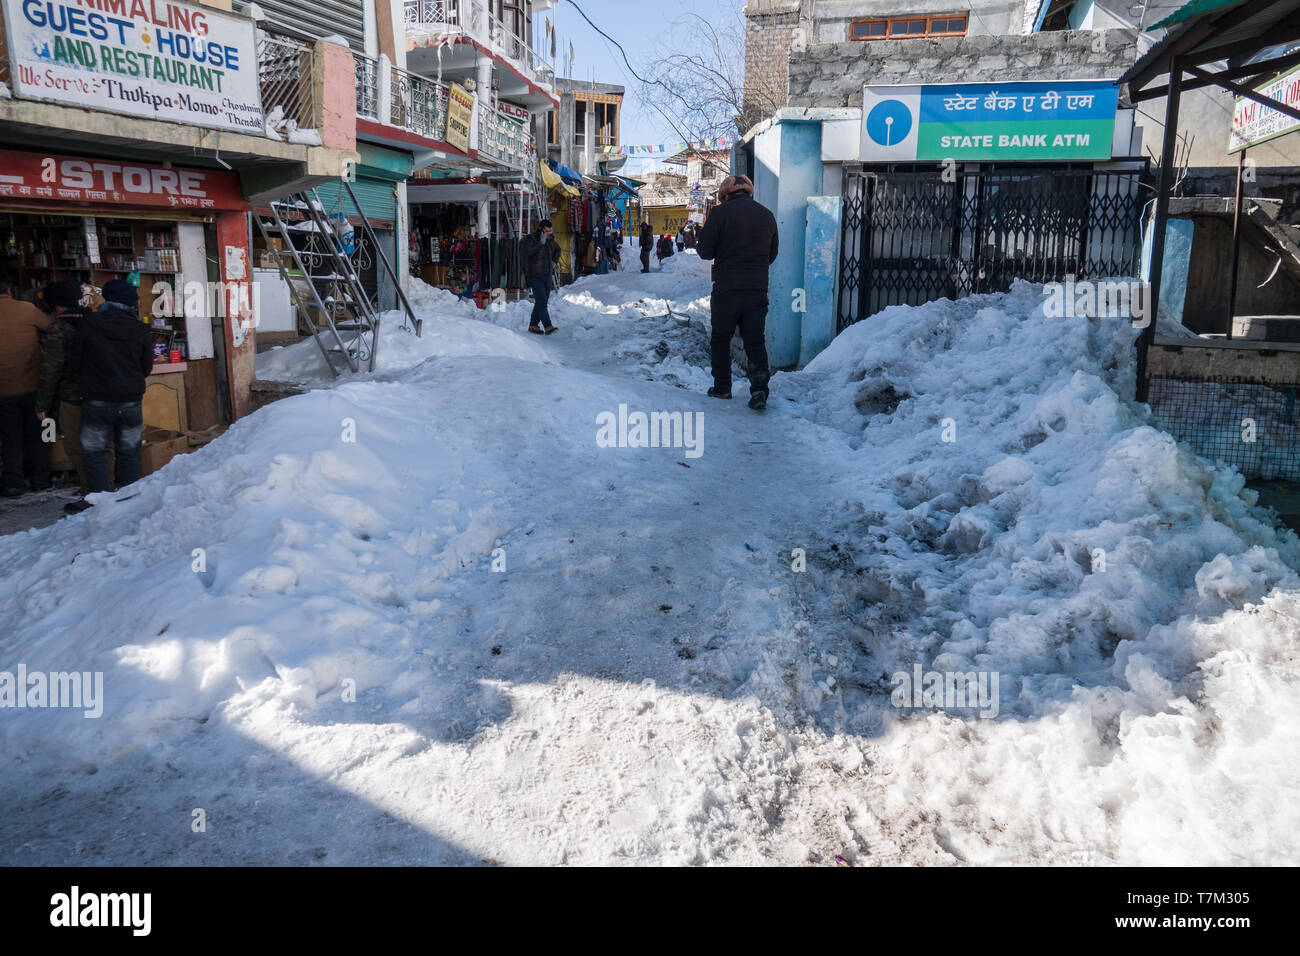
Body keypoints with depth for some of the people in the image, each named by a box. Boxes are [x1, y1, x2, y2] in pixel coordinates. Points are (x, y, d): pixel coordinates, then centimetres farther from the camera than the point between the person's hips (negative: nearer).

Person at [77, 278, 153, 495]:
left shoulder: (89, 323, -8)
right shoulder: (140, 330, -4)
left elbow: (77, 361, -1)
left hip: (95, 402, -1)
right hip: (130, 402, 2)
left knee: (94, 453, 9)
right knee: (129, 454, 13)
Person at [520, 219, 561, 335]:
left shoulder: (550, 239, 6)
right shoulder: (530, 239, -13)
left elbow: (557, 249, 27)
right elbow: (524, 253, -27)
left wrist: (554, 261, 16)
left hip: (547, 275, 7)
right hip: (535, 276, -7)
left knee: (542, 301, 9)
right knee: (541, 301, -14)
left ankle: (533, 325, 18)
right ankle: (547, 326, -18)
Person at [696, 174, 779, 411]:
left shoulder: (720, 213, -7)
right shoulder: (767, 215, 8)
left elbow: (705, 251, -6)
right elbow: (772, 254, 15)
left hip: (726, 289, -3)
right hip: (758, 289, 3)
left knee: (721, 338, 12)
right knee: (755, 340, 7)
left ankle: (722, 387, 17)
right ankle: (759, 389, -6)